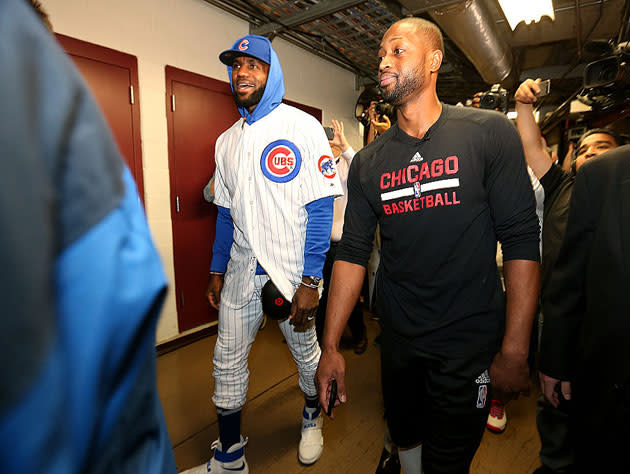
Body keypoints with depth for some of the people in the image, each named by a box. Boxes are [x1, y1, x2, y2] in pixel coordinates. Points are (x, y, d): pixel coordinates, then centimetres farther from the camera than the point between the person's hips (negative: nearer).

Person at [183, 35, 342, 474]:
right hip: (241, 269, 5)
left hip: (293, 270, -4)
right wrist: (217, 269, 11)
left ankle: (313, 417, 44)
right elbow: (226, 212, 14)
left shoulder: (302, 127, -6)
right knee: (228, 362, 10)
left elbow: (320, 209, -12)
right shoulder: (227, 140, 10)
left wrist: (310, 281, -17)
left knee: (306, 351, 13)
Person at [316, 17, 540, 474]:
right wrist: (331, 346, -6)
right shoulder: (369, 162, -1)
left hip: (470, 342, -3)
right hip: (399, 338, 3)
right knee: (405, 437, 23)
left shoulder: (490, 134, -9)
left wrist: (514, 352, -13)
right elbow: (353, 252, -3)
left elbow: (522, 241, -11)